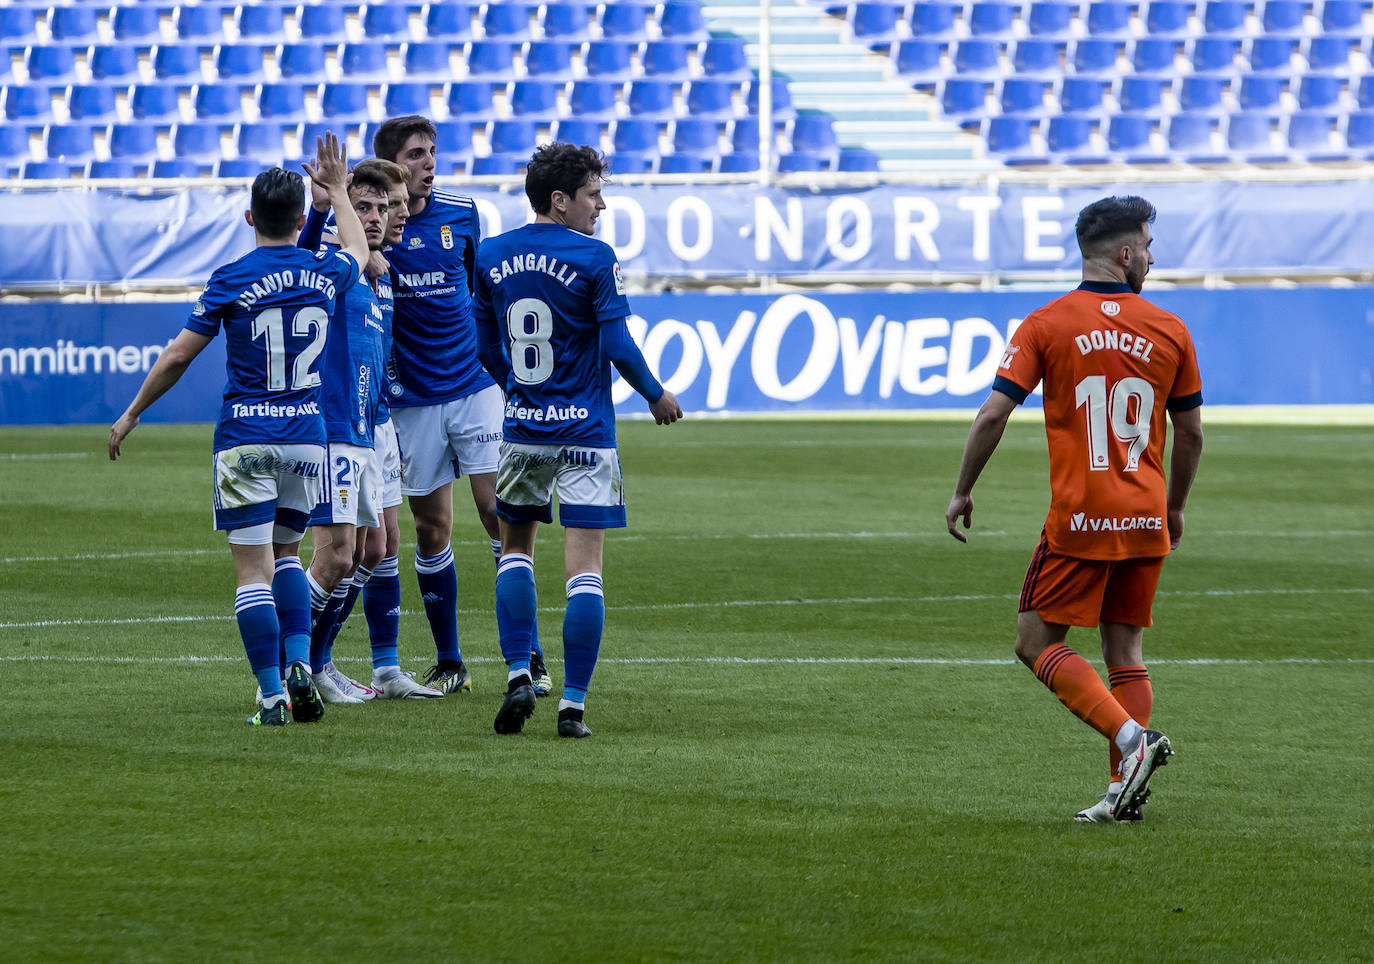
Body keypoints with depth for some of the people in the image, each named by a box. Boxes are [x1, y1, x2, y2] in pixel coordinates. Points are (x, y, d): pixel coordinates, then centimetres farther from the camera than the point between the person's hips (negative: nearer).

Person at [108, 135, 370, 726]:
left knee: (254, 570, -3)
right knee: (285, 554, 21)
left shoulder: (233, 280, -9)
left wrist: (131, 415, 9)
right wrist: (337, 190, 42)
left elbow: (179, 354, -4)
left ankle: (272, 698, -8)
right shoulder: (325, 273, 2)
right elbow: (358, 251, 28)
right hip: (306, 439, 4)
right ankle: (299, 665, 2)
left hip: (246, 441, -4)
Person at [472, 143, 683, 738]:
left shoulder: (493, 257, 3)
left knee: (515, 548, 21)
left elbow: (486, 346, 11)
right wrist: (656, 396, 4)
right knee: (584, 568, -1)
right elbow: (618, 347, -13)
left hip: (522, 425, 4)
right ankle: (572, 705, -5)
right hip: (585, 432, -4)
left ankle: (518, 676, 5)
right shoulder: (594, 258, -11)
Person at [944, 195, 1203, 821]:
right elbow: (1190, 433, 10)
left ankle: (1131, 737, -13)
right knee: (1125, 650, 11)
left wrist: (962, 492, 2)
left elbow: (994, 414, -10)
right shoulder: (1169, 330, 4)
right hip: (1146, 522, 3)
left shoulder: (1046, 325, -4)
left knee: (1037, 644, 5)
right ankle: (1125, 790, 3)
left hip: (1079, 520, -3)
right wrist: (1174, 509, 24)